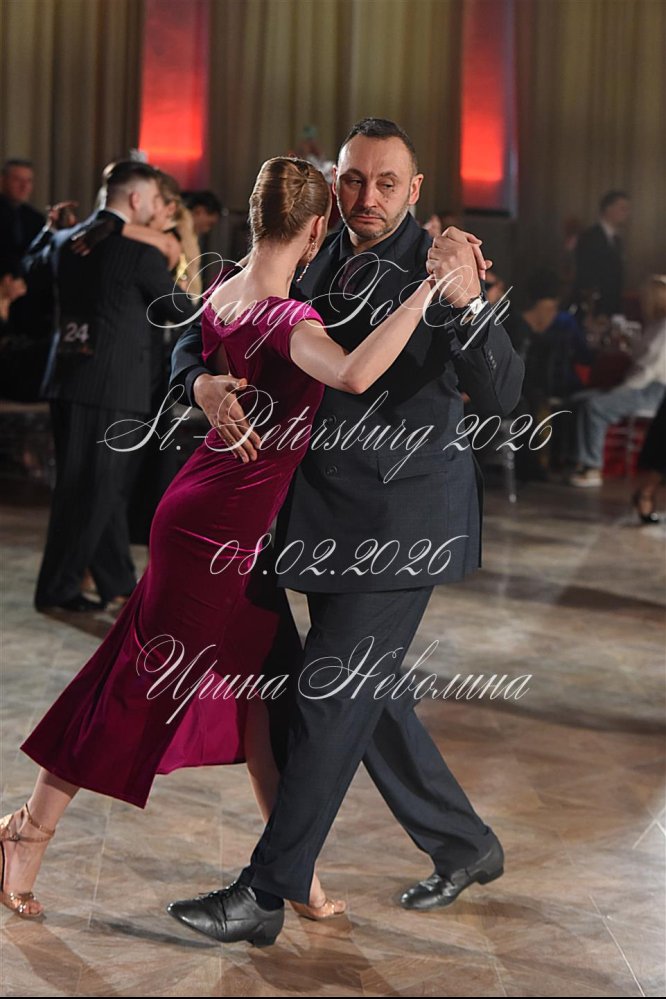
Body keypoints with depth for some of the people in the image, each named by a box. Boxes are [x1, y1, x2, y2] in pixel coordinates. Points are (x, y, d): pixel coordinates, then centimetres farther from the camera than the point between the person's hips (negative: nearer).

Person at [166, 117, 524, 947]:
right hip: (327, 522, 7)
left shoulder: (437, 268, -10)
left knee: (330, 701, -5)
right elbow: (198, 340, 12)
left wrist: (464, 302, -37)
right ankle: (463, 846, 34)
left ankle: (266, 894, 3)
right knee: (367, 696, 16)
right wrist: (206, 385, -11)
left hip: (401, 521, -7)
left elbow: (500, 396, -21)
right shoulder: (314, 271, 8)